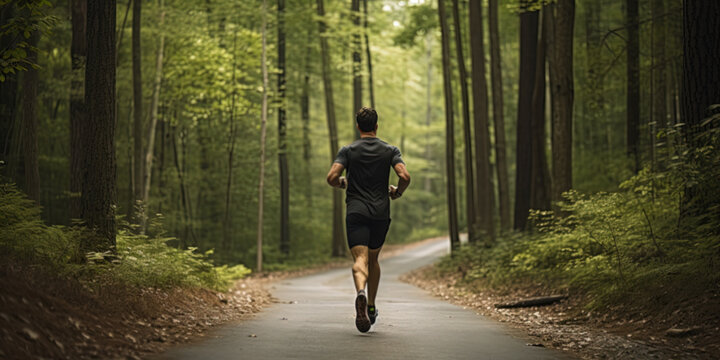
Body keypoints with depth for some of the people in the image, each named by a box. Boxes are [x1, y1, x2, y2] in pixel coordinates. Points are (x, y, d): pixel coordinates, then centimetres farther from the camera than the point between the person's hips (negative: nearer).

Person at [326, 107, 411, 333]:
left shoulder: (348, 151, 3)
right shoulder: (390, 150, 4)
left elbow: (332, 177, -8)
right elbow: (404, 176, -10)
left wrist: (342, 184, 14)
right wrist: (397, 193, 10)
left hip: (356, 211, -2)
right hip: (381, 213, 2)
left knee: (360, 259, -12)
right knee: (373, 259, 20)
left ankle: (361, 293, -42)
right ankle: (371, 307, 23)